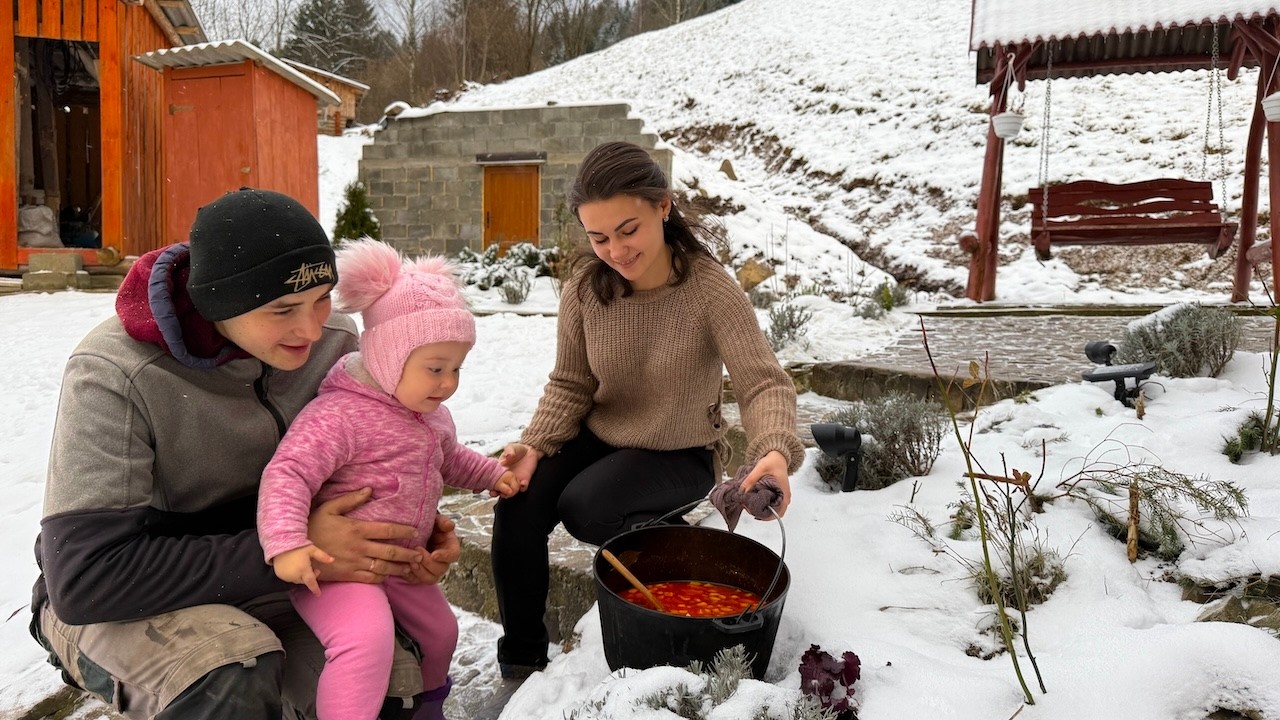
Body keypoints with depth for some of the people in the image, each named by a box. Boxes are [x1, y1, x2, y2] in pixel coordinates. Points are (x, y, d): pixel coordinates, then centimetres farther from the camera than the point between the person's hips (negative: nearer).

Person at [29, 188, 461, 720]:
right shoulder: (115, 376, -27)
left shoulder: (332, 342, -14)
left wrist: (413, 527, -18)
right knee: (237, 674, -34)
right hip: (110, 608, -4)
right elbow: (84, 577, -30)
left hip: (264, 588, 4)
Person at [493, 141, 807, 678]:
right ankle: (521, 663, 1)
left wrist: (774, 450, -47)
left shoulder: (711, 290, -22)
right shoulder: (585, 288, -12)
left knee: (582, 508, -30)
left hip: (680, 453, -3)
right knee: (517, 506, -20)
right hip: (600, 438, 4)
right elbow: (570, 386, -3)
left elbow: (765, 384, -27)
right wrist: (534, 444, -19)